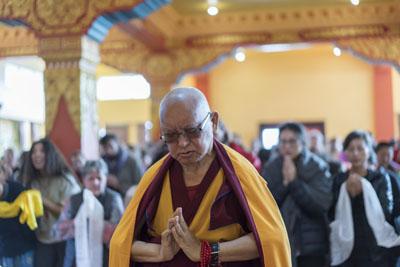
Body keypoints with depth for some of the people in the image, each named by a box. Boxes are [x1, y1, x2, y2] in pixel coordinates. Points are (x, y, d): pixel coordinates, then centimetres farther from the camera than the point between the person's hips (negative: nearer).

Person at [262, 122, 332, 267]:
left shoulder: (318, 167, -3)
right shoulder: (271, 168, 4)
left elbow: (322, 204, -14)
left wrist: (294, 181, -17)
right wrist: (284, 183, -15)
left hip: (311, 246, -2)